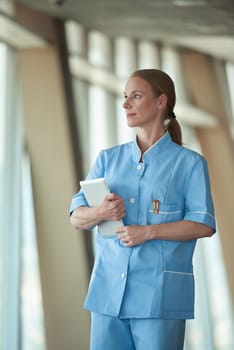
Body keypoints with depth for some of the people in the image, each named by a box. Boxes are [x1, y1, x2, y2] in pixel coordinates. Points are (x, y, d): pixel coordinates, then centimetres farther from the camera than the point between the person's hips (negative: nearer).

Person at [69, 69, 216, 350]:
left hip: (160, 292, -4)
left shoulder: (189, 163, 1)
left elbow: (204, 224, -6)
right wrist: (99, 213, -13)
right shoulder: (109, 158, 13)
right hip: (109, 287, 4)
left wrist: (148, 232, -15)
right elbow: (76, 217, 10)